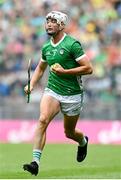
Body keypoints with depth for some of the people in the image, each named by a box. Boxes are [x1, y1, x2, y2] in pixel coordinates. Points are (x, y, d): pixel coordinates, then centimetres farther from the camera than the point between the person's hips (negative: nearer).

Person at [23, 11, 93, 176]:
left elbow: (88, 69, -14)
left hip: (72, 94, -4)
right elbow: (40, 68, 25)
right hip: (52, 91, 4)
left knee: (69, 132, 11)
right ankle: (35, 162, -28)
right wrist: (31, 85, 9)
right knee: (43, 120, -23)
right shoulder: (46, 47, 7)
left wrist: (65, 72, -19)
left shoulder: (72, 44, -12)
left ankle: (83, 142, 49)